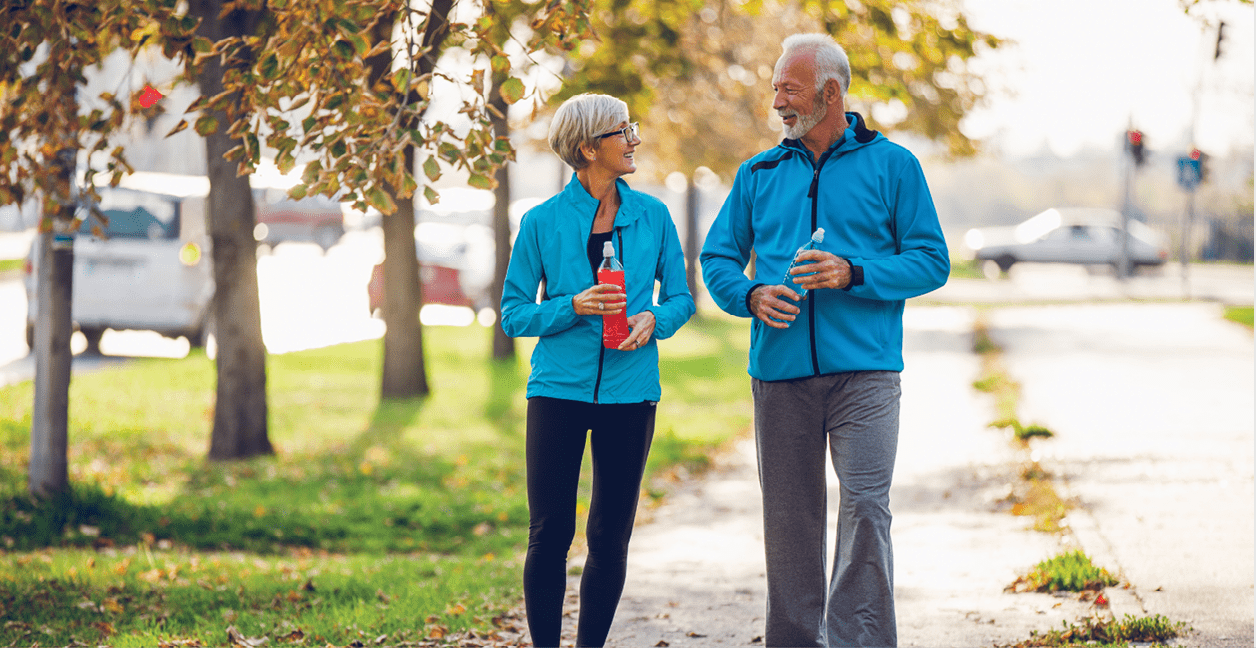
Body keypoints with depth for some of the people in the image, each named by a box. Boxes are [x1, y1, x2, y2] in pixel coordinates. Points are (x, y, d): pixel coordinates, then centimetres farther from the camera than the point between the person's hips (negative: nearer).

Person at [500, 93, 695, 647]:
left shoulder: (652, 216, 6)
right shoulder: (543, 222, -1)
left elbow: (680, 296, 12)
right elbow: (513, 314, 1)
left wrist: (654, 319, -10)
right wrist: (573, 306, -16)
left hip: (630, 393, 2)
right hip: (559, 389, -2)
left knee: (610, 538, 5)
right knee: (549, 534, -3)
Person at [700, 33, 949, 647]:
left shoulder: (890, 165, 4)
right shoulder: (759, 174, 14)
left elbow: (931, 262, 1)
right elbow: (717, 257, 16)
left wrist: (853, 275, -13)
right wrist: (750, 295, -6)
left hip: (863, 371, -3)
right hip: (780, 372, 3)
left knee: (865, 509, -12)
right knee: (788, 518, 6)